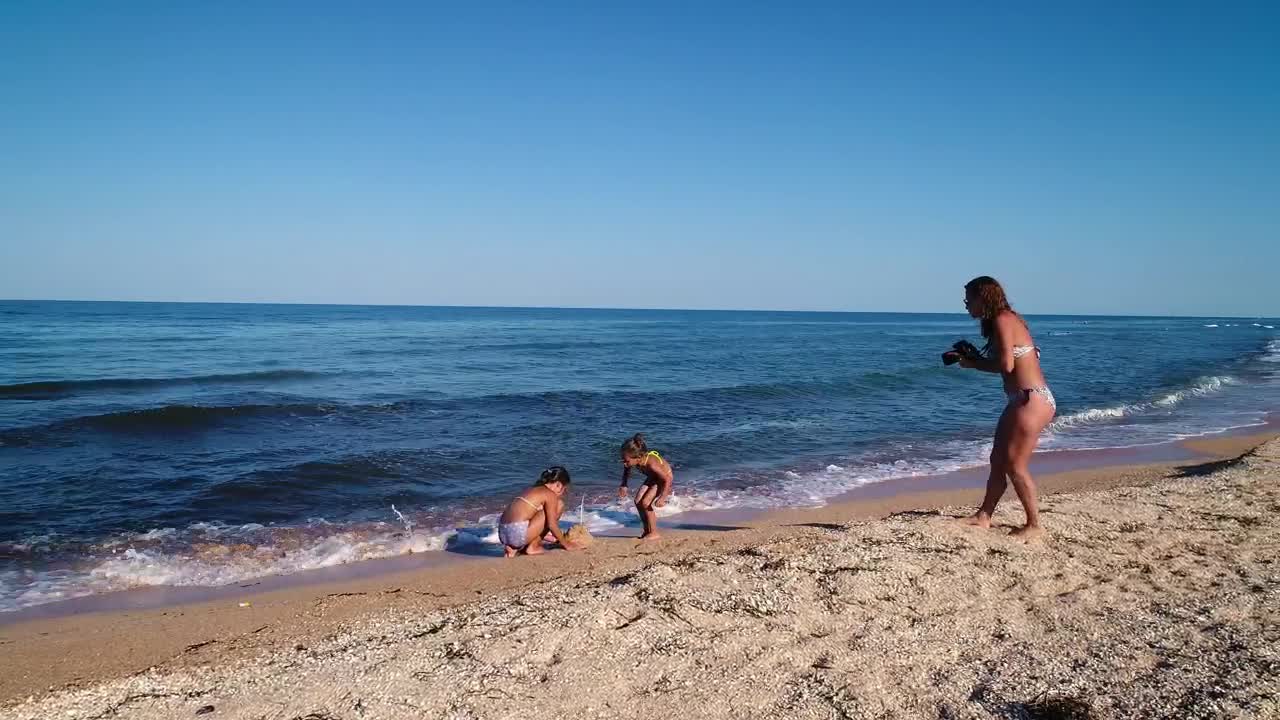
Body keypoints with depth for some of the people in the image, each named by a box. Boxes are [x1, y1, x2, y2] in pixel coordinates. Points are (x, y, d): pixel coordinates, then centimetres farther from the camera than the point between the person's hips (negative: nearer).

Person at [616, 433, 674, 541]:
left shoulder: (651, 464, -43)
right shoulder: (634, 461, -22)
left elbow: (667, 479, -34)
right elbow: (626, 469, 3)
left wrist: (662, 498, -34)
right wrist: (623, 485, -5)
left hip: (665, 478, -7)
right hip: (652, 477, 7)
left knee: (645, 503, -17)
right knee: (638, 501, -4)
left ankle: (654, 533, -1)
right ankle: (646, 529, 14)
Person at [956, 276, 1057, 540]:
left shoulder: (1002, 320, -13)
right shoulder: (1007, 320, 16)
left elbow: (1006, 365, -21)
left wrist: (973, 363, -8)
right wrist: (972, 358, 6)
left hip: (1032, 400, -10)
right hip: (1023, 400, 10)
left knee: (1014, 465, -3)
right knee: (998, 460, 12)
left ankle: (1034, 524, 8)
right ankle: (983, 516, 19)